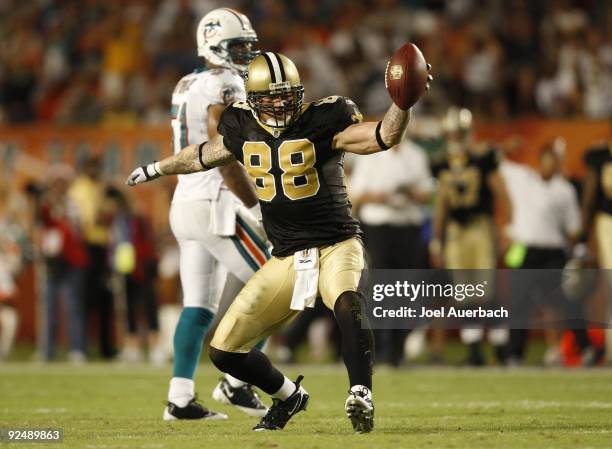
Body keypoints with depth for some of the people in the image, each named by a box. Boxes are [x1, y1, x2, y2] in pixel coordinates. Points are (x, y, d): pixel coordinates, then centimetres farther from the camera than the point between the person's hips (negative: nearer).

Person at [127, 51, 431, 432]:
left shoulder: (323, 121, -11)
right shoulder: (243, 127, 4)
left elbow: (384, 136, -22)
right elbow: (208, 153, 24)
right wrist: (156, 169, 38)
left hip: (337, 246, -5)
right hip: (287, 258, 5)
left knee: (349, 306, -41)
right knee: (224, 351, 3)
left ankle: (362, 399, -37)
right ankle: (289, 397, 28)